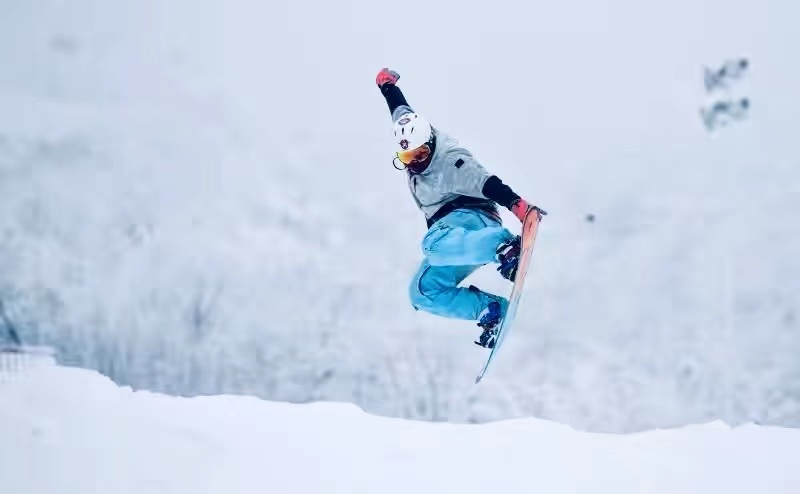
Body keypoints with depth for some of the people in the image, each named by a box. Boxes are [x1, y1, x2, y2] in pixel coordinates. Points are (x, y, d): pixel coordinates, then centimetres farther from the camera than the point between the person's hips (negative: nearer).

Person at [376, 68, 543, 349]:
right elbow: (401, 109, 26)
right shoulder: (411, 137, 6)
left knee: (434, 244, -41)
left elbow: (486, 184, -30)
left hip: (472, 217, -10)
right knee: (423, 293, -1)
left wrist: (518, 205, -44)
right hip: (448, 229, 10)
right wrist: (387, 85, 43)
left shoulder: (449, 162, -17)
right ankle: (492, 310, -15)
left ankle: (506, 245, -50)